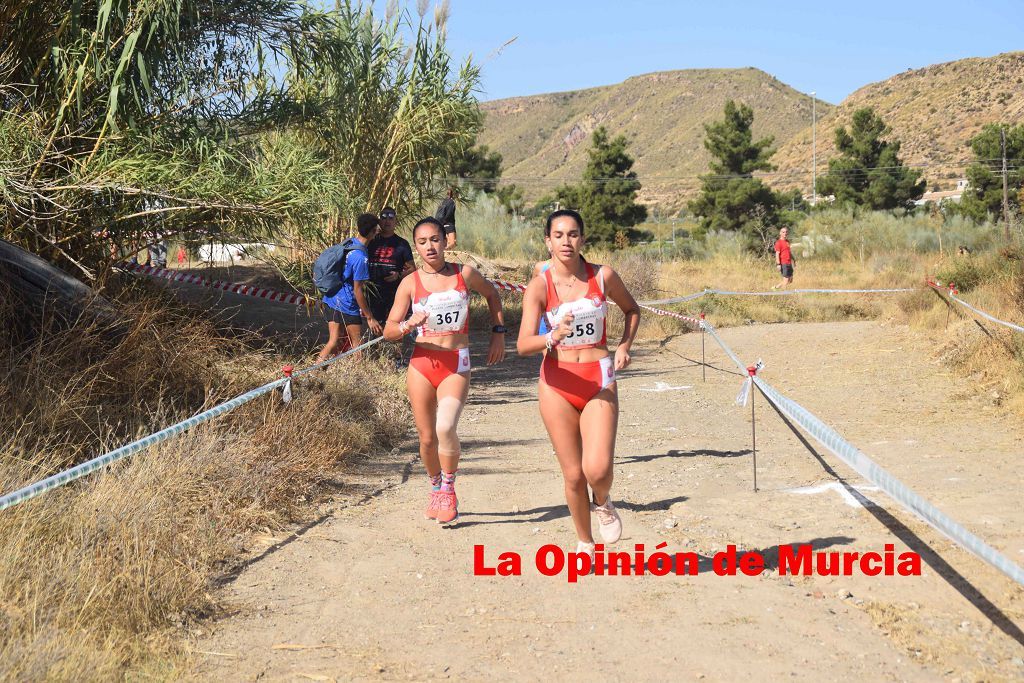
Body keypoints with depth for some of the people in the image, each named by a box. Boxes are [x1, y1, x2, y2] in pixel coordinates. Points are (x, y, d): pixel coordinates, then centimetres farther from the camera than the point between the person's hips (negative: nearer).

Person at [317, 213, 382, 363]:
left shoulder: (348, 243, 4)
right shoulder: (360, 257, -22)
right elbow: (357, 290, -19)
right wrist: (369, 318, -13)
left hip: (332, 299, 8)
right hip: (346, 305, -8)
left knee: (334, 342, 11)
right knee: (357, 344, 3)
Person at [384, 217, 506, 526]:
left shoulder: (465, 274, 0)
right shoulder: (410, 283, 1)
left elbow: (492, 295, 21)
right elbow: (389, 331, 1)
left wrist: (498, 332, 14)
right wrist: (408, 325, -20)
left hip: (456, 365, -1)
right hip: (421, 363, 2)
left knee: (446, 428, -23)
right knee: (427, 437, 7)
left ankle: (449, 490, -2)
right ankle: (436, 489, 33)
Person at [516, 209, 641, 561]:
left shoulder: (603, 277, -2)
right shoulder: (539, 286, -6)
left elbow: (632, 310, 17)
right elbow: (523, 345, -16)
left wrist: (624, 345, 2)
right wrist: (552, 338, -35)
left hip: (600, 380, 0)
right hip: (557, 383, 0)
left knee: (597, 469, -17)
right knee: (573, 475, 5)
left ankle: (603, 503, 20)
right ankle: (585, 544, 27)